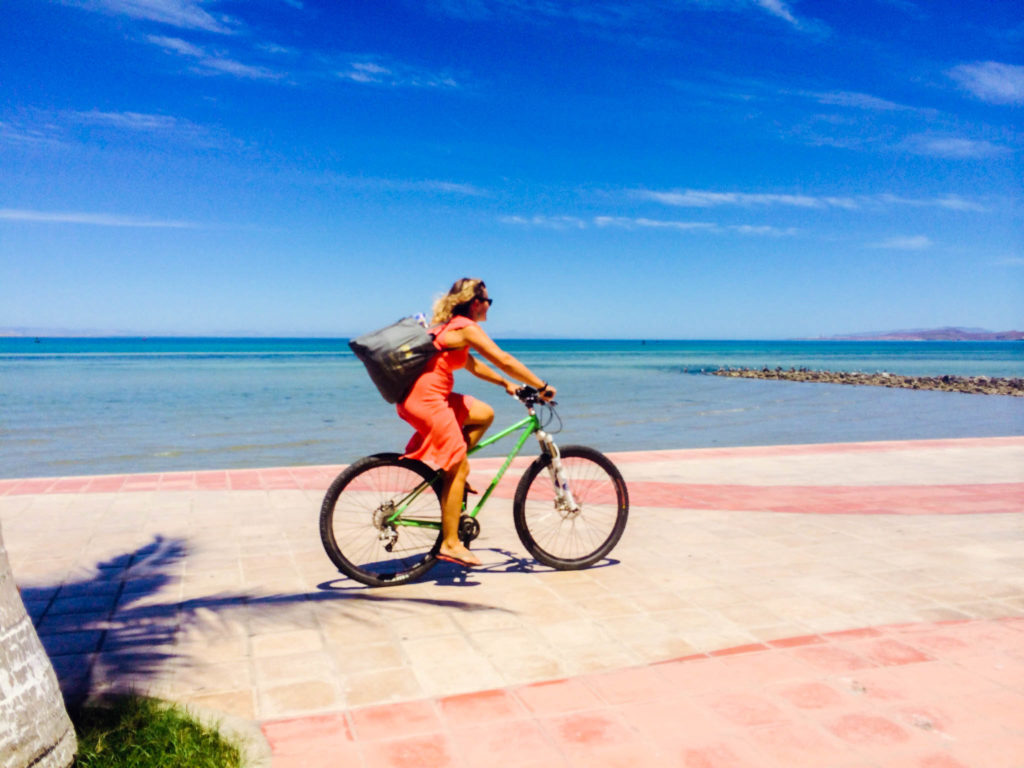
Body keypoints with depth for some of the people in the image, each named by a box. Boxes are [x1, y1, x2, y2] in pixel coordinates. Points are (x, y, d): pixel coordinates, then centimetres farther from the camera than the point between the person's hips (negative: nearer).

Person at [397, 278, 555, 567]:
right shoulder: (466, 328, -11)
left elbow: (472, 364, 28)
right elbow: (504, 360, -14)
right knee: (460, 470, -3)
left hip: (419, 395, 10)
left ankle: (451, 470, 16)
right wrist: (541, 386, -7)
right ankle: (450, 544, 3)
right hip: (427, 400, -9)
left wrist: (506, 384, 26)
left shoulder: (450, 326, 18)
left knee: (484, 414, 18)